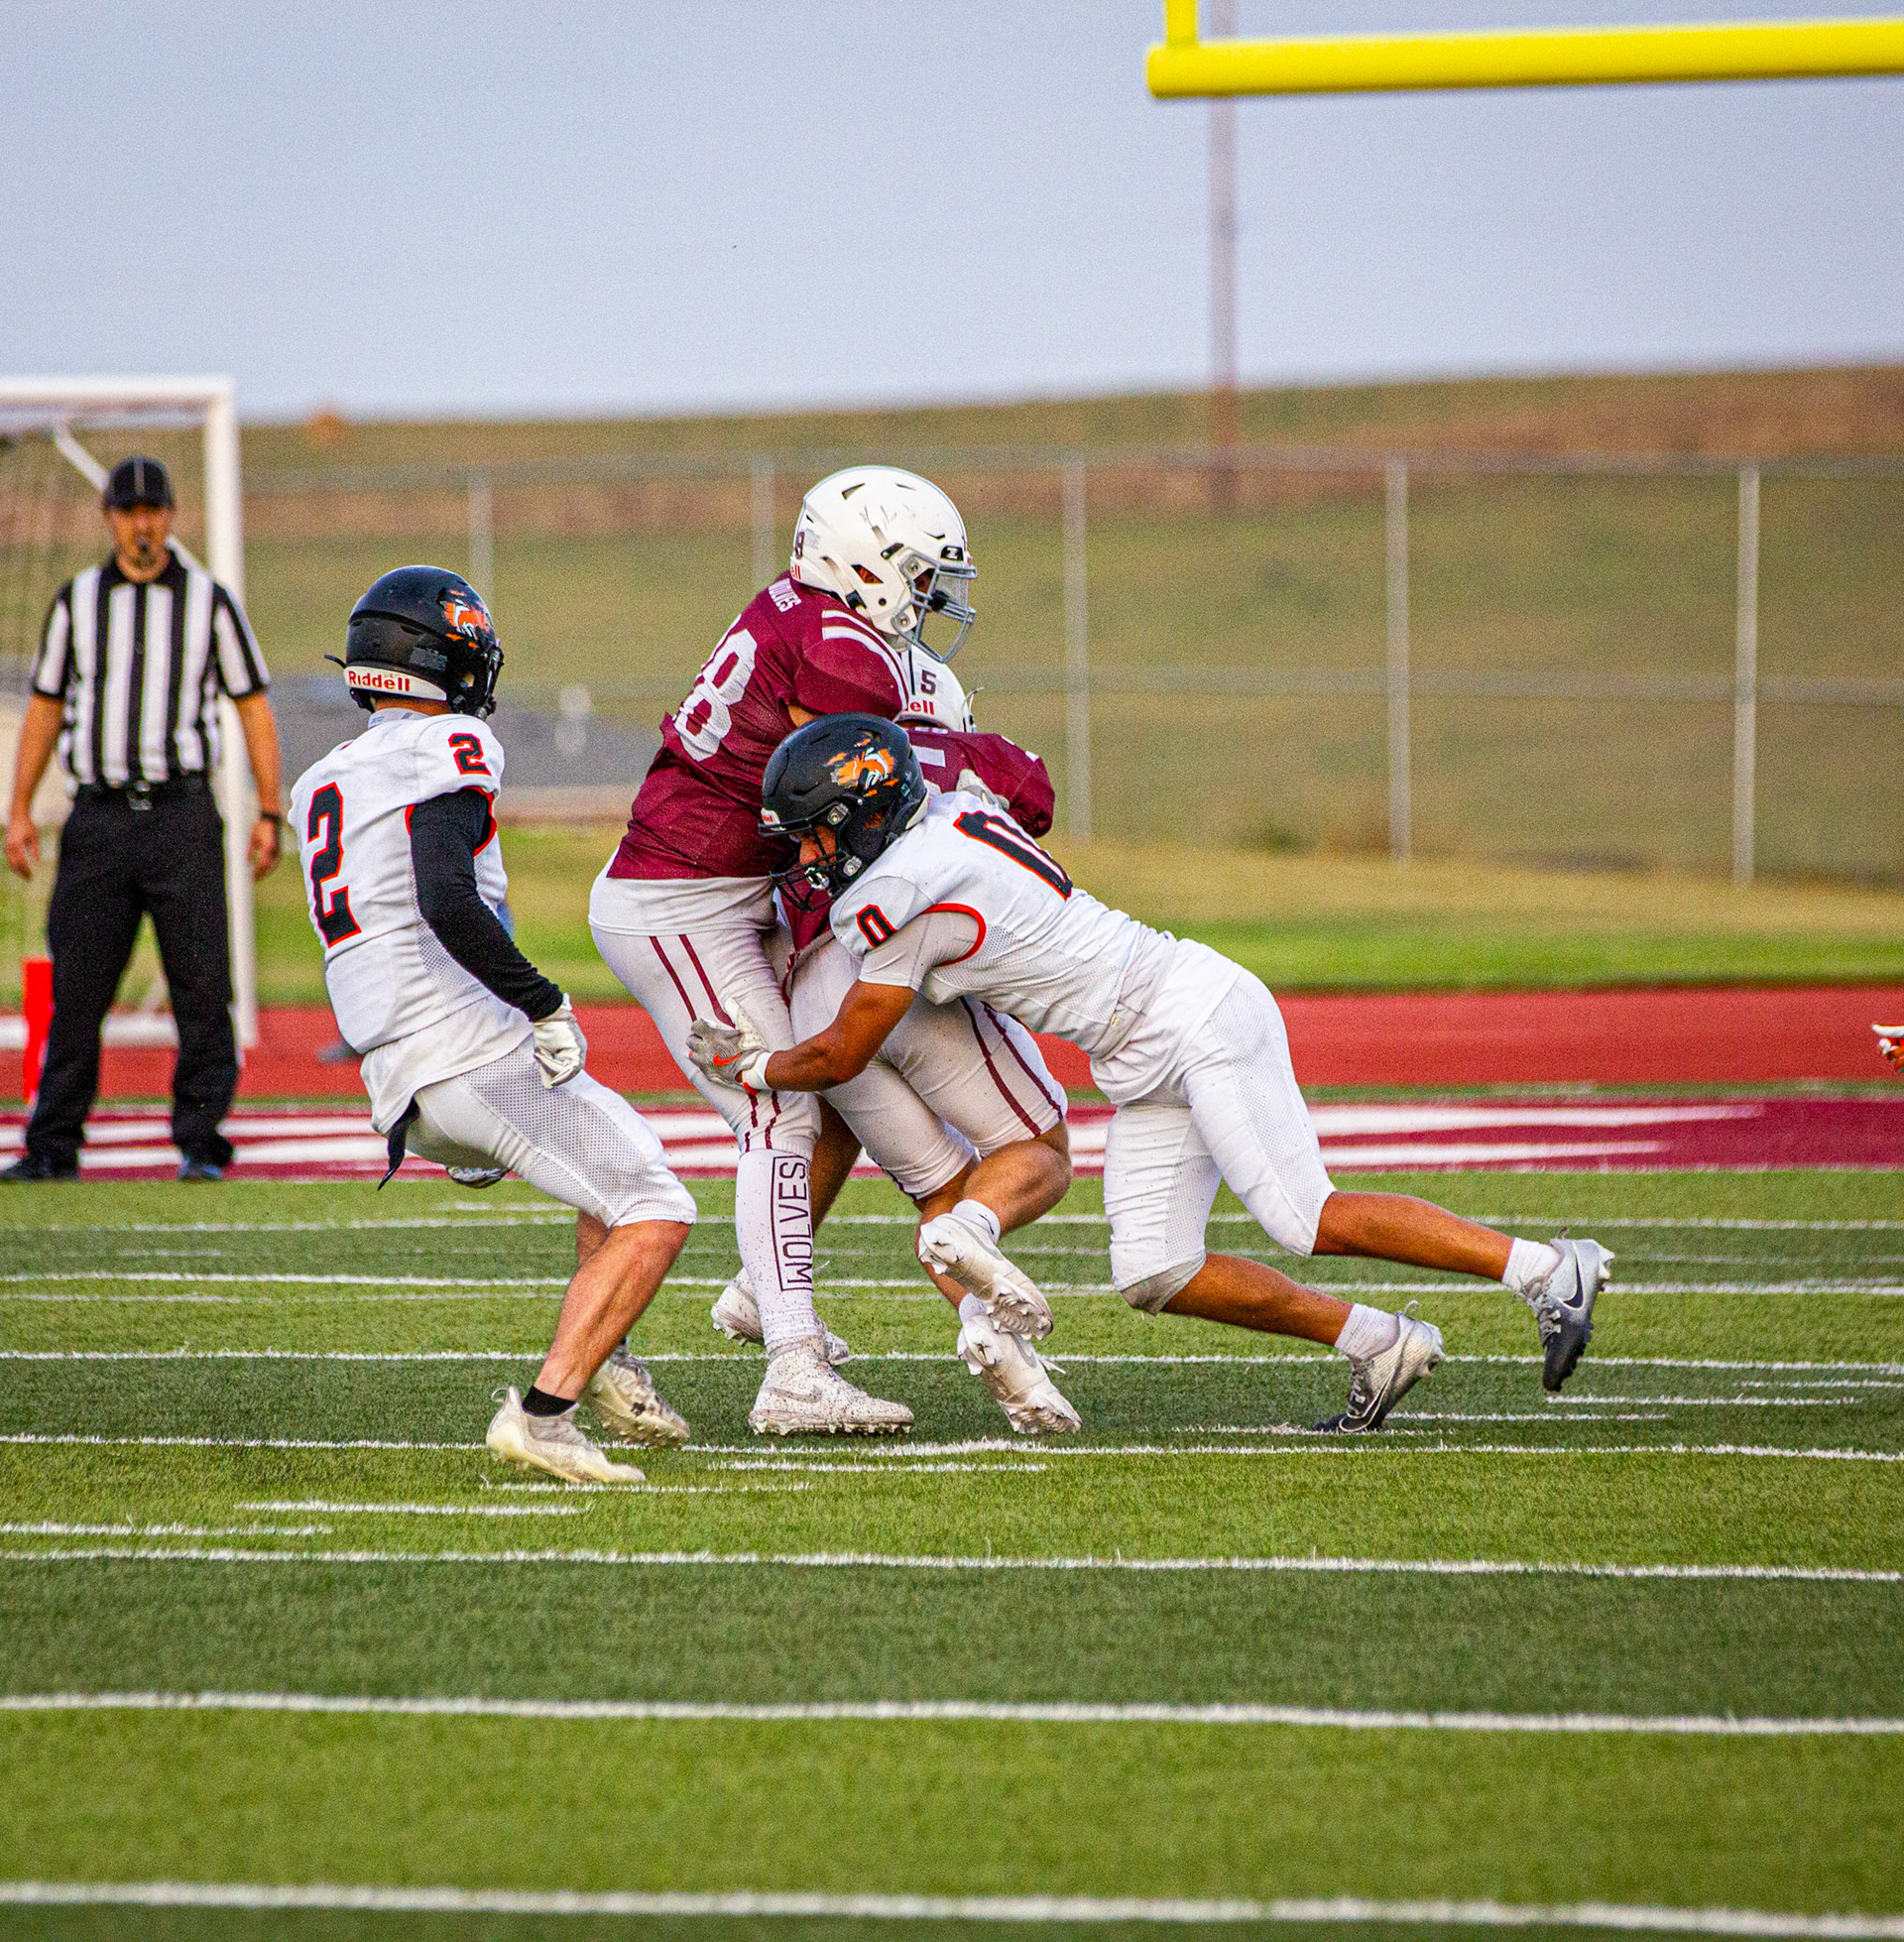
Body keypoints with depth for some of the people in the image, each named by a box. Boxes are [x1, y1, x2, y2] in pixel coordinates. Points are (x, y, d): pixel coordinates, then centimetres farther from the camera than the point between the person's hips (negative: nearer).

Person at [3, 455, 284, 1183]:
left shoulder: (208, 600, 6)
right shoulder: (76, 601, 11)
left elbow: (253, 707, 7)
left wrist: (269, 813, -1)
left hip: (181, 815, -2)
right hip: (98, 816, 2)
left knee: (202, 985, -6)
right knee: (75, 987, 1)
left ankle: (200, 1143, 0)